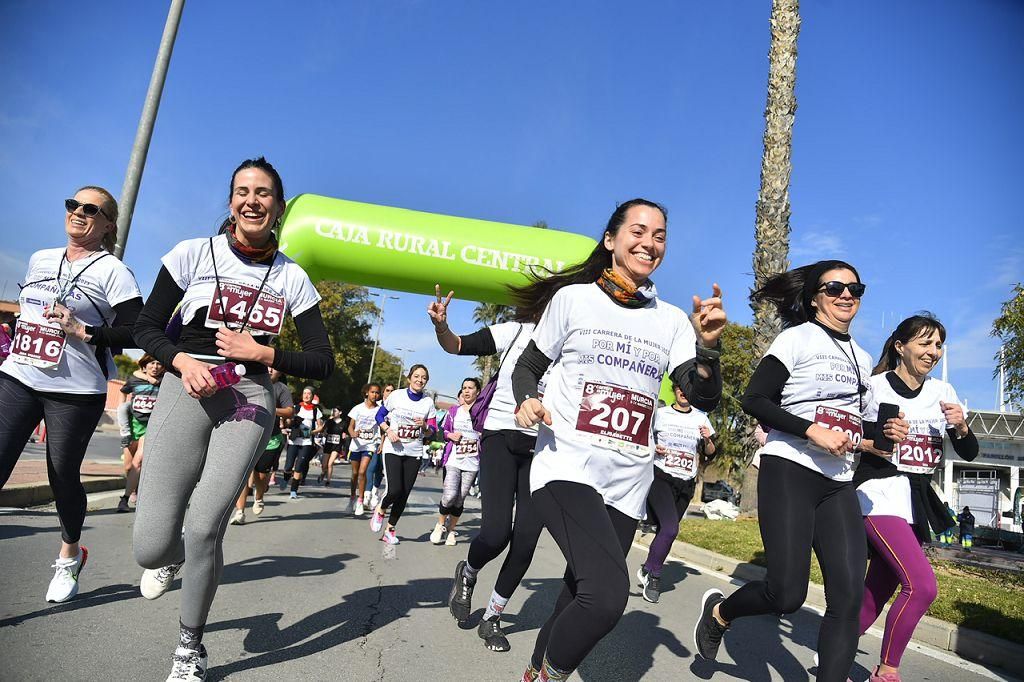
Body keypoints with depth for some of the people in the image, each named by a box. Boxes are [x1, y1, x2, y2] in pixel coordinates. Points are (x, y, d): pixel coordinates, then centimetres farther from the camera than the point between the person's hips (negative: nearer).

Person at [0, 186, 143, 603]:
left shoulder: (112, 271, -5)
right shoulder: (39, 260, 14)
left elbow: (138, 333, -13)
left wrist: (83, 332, -19)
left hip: (75, 391, -5)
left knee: (63, 476, 6)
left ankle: (69, 556, 30)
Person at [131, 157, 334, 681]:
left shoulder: (292, 277, 5)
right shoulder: (194, 253, 3)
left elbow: (323, 362, 4)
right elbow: (146, 327, 7)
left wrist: (263, 353, -10)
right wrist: (183, 361, -12)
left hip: (250, 400, 0)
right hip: (187, 390, 0)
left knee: (204, 528, -10)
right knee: (151, 546, -7)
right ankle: (170, 558, 35)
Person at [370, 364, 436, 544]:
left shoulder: (428, 402, 0)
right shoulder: (397, 395, -4)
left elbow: (431, 432, 5)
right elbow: (379, 415, 6)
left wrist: (424, 426, -17)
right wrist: (388, 430, -11)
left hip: (414, 453, 2)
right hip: (393, 449, -2)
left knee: (404, 494, 2)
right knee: (394, 490, -16)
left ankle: (390, 529, 19)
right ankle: (380, 509, 18)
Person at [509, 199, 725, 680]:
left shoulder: (671, 320, 9)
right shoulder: (573, 297, 1)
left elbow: (704, 398, 1)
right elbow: (527, 368, 8)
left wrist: (707, 345, -16)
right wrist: (526, 402, -12)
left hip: (628, 482, 5)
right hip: (567, 467, -4)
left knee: (582, 596, 13)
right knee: (608, 594, -24)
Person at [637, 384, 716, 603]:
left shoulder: (701, 419, 11)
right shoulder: (660, 414, 3)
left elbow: (710, 455, 14)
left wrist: (708, 440, -6)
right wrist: (653, 448, -12)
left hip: (685, 485, 4)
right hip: (660, 477, -4)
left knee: (667, 530, 5)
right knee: (670, 528, -19)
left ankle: (648, 571, 25)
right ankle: (653, 574, 0)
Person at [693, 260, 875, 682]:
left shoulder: (863, 359, 20)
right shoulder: (797, 338, -1)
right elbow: (754, 401, -10)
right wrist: (813, 431, -17)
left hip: (839, 484, 7)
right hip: (789, 472, -6)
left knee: (849, 596, -5)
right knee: (787, 594, -10)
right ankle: (719, 612, 20)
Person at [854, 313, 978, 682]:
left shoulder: (942, 392, 9)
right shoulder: (874, 386, -6)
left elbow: (969, 453, 10)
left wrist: (960, 425, -9)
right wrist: (869, 445, -21)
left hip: (918, 502, 6)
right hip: (879, 493, -6)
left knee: (876, 594, 8)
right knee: (922, 585, -19)